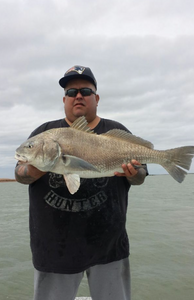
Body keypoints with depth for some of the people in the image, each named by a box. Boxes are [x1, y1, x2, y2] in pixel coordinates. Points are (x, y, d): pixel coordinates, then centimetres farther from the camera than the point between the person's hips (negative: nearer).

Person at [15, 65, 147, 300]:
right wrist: (33, 170, -20)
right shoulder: (45, 132, 5)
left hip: (108, 243, 0)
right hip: (54, 244, 1)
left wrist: (132, 174, -17)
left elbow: (140, 177, 6)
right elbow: (19, 175, 2)